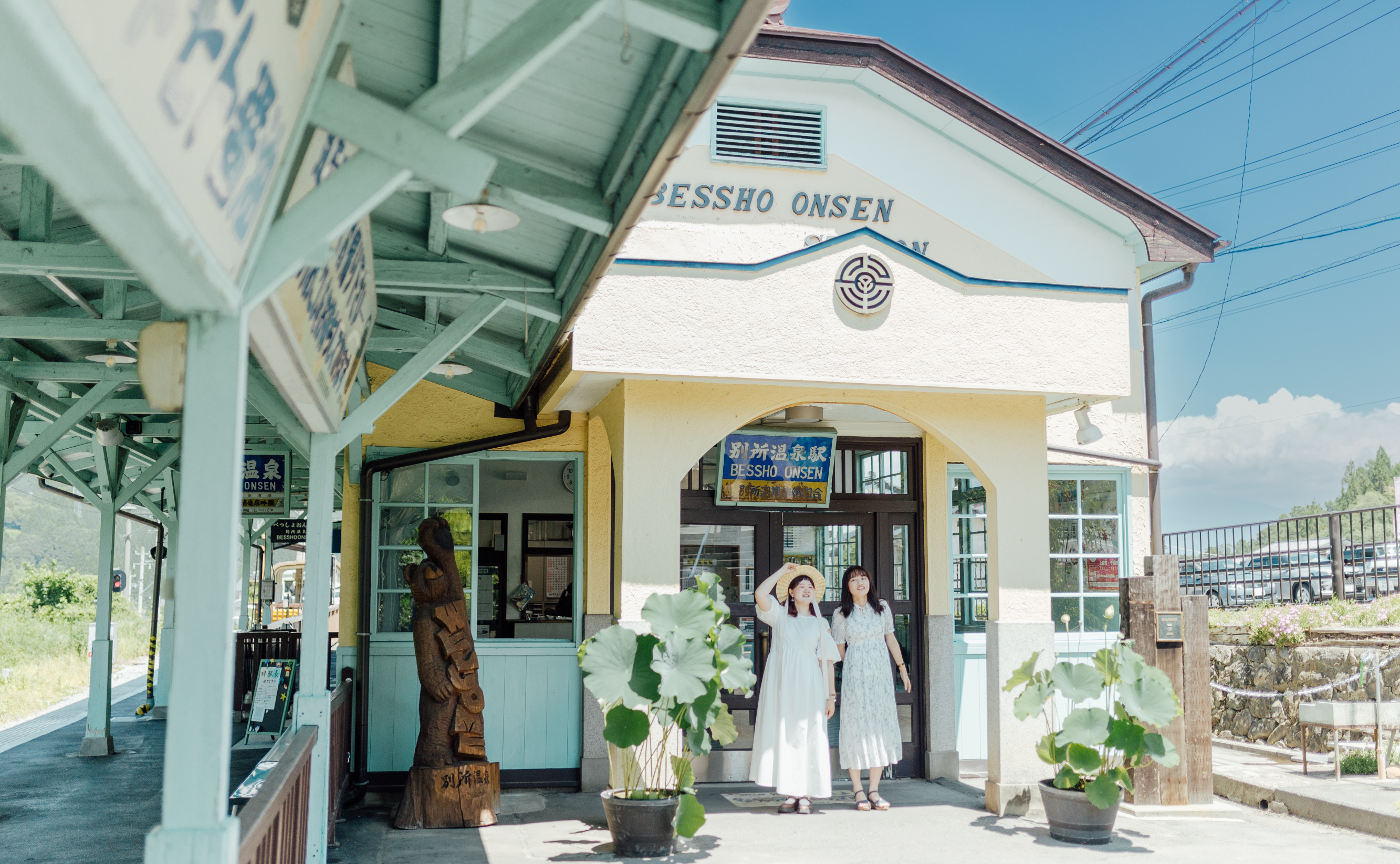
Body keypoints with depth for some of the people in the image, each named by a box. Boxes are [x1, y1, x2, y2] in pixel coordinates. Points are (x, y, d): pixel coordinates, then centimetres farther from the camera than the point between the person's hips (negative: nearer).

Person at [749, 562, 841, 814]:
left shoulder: (819, 623, 13)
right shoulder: (780, 615, 10)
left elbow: (827, 661, 9)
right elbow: (760, 595, -8)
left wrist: (831, 695, 2)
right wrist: (782, 571, 1)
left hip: (809, 686, 0)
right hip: (781, 685, 0)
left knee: (808, 737, -3)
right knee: (783, 735, -2)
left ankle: (805, 795, 2)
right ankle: (790, 794, 4)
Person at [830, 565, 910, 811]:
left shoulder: (882, 607, 7)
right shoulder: (841, 615, 1)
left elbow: (890, 639, 14)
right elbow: (839, 650, 7)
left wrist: (902, 667, 14)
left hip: (880, 673, 3)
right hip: (854, 675, -2)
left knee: (880, 726, 0)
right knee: (856, 727, -4)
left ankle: (874, 790, 6)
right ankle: (858, 791, 2)